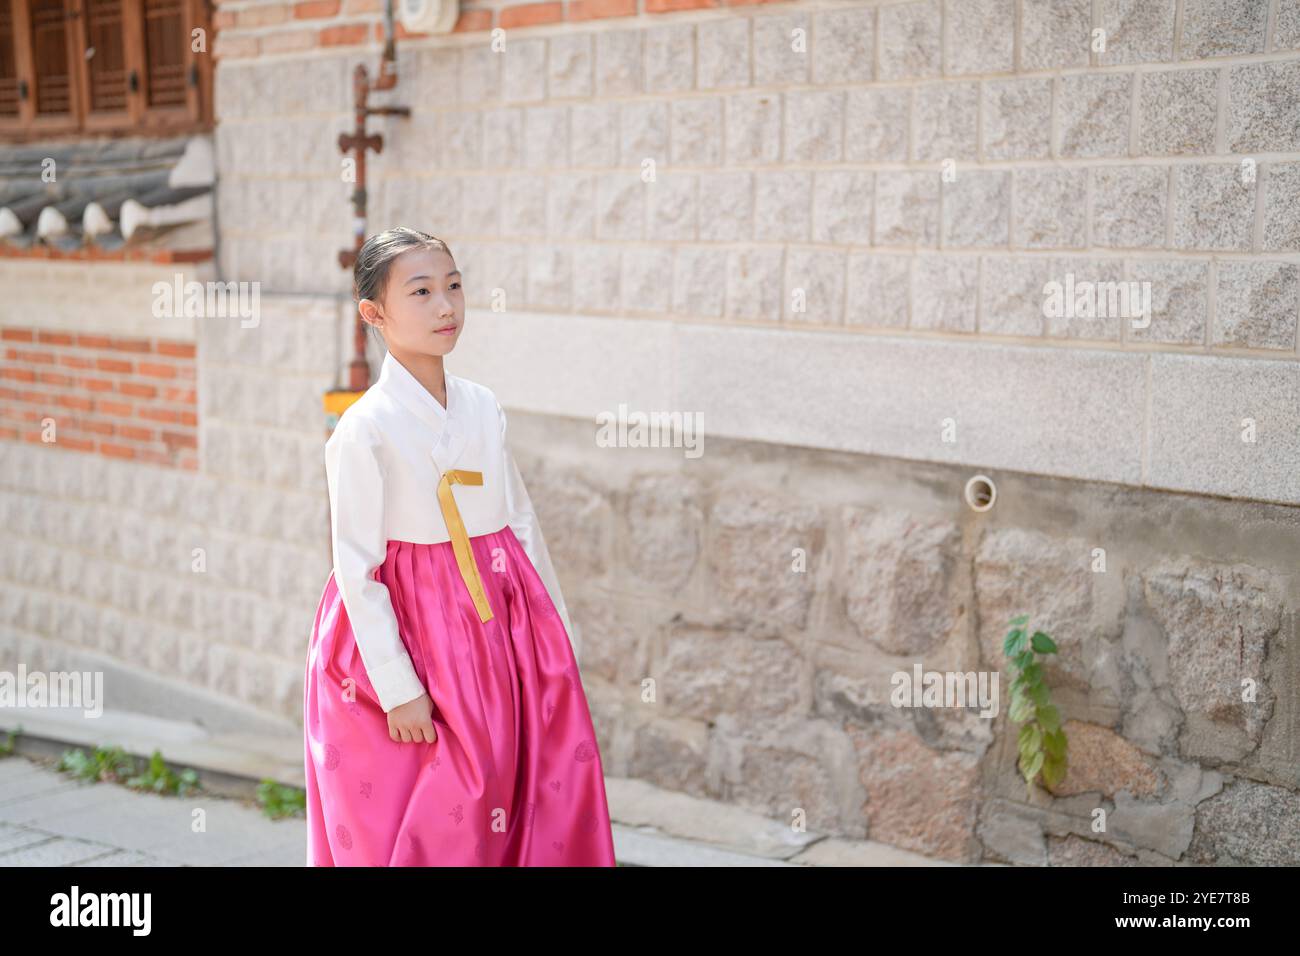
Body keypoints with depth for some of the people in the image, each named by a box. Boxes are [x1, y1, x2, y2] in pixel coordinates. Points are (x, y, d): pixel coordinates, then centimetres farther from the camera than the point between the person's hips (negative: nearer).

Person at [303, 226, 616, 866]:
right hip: (415, 636, -5)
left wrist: (559, 631, 12)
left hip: (504, 632, 5)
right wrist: (397, 688, -13)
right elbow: (356, 569, -12)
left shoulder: (483, 408, 4)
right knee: (428, 831, 3)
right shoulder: (366, 428, -13)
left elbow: (521, 522, 11)